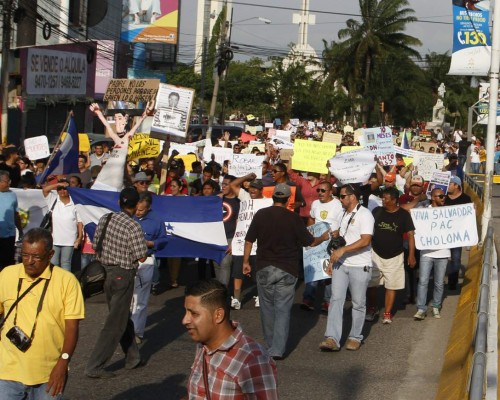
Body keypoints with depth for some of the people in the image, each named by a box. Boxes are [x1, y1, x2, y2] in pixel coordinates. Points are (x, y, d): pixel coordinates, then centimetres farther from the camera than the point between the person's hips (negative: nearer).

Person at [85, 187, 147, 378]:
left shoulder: (104, 219, 0)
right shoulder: (134, 227, -19)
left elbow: (95, 246, 7)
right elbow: (141, 257, -17)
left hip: (105, 273, 7)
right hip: (123, 276, -7)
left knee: (123, 317, 21)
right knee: (115, 323, 1)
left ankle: (132, 357, 33)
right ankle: (94, 366, -1)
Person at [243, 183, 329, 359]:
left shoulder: (261, 215, -2)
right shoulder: (293, 218, -7)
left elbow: (249, 240, 1)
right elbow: (310, 242, -1)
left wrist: (246, 262, 11)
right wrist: (323, 238, 19)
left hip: (264, 268, 2)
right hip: (287, 270, -2)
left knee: (267, 307, 15)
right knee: (283, 310, 0)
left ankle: (271, 345, 27)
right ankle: (277, 350, -6)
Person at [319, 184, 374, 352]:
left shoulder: (364, 215, -11)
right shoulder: (344, 214, 15)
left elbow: (365, 240, -20)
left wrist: (343, 250, -23)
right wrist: (334, 257, 16)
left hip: (359, 266, -7)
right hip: (341, 264, 7)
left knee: (358, 304, 5)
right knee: (336, 299, -4)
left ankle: (355, 337, 17)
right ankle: (332, 338, -9)